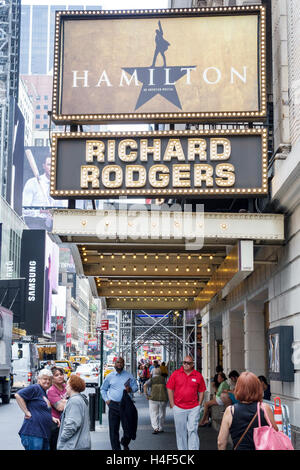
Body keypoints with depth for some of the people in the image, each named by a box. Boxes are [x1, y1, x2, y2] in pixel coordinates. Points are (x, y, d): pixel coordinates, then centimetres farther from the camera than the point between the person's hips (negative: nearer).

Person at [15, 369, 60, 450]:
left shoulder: (45, 393, 20)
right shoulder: (35, 388, -7)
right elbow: (18, 395, -18)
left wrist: (52, 418, 12)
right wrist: (27, 412, -17)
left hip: (45, 433, 9)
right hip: (32, 432, -9)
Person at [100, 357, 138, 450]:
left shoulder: (128, 375, 9)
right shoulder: (110, 376, 10)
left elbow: (135, 386, 15)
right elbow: (103, 389, 19)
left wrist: (131, 389, -7)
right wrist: (106, 400, 6)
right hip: (113, 405, 0)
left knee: (128, 428, -1)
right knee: (113, 429, 0)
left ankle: (125, 444, 27)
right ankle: (116, 448, 10)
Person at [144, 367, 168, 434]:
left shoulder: (151, 379, 3)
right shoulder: (163, 379, 10)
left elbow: (145, 385, -13)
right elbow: (166, 388, 5)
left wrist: (146, 395, -7)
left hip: (154, 399, -2)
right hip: (163, 399, 2)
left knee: (153, 414, 3)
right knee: (162, 414, 14)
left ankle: (155, 428, -13)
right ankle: (161, 428, 21)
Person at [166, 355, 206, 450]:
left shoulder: (198, 375, 2)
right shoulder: (176, 373, 0)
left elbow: (201, 391, 9)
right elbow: (170, 389, 3)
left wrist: (199, 405, 3)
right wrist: (172, 405, -1)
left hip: (194, 408, 0)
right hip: (179, 408, 1)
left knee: (193, 430, -5)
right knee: (180, 431, 8)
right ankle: (182, 449, 19)